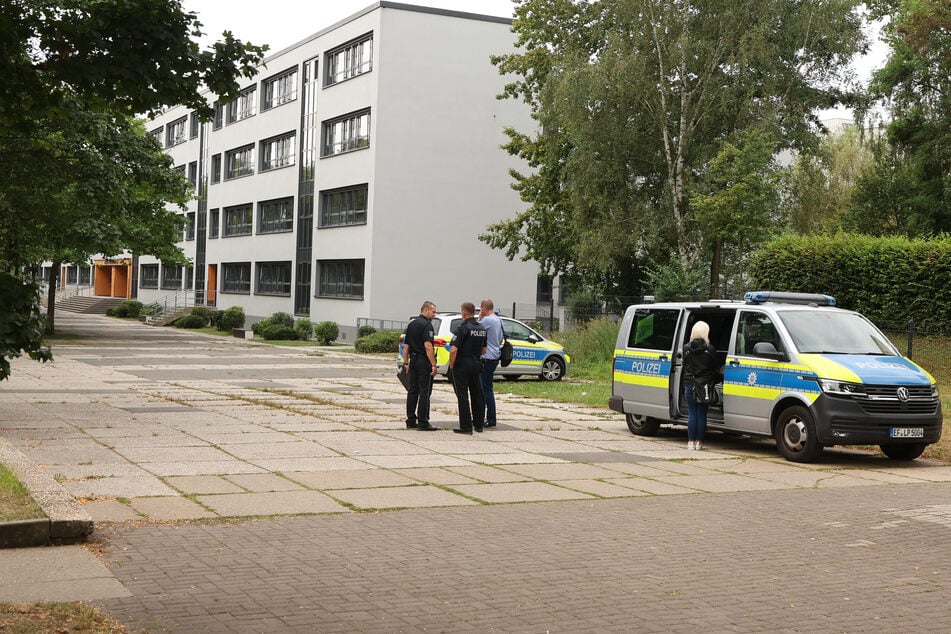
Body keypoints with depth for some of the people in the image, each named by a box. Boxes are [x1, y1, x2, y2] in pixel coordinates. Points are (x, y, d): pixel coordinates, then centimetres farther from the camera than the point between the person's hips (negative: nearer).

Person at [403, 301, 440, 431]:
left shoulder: (411, 324, 14)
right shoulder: (426, 324, -12)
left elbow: (406, 345, 16)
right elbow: (428, 346, -20)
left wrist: (406, 362, 19)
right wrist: (433, 364, -20)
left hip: (413, 360, 8)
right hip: (423, 361, -8)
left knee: (413, 391, 10)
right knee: (425, 391, -6)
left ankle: (410, 421, 13)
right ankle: (423, 422, -7)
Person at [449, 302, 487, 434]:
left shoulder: (464, 328, -16)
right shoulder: (482, 328, 8)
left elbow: (453, 350, -20)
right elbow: (484, 350, 14)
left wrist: (451, 365, -9)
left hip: (462, 365, -7)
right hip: (476, 364, 7)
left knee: (462, 396, -3)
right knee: (477, 395, 13)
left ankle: (466, 426, -5)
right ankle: (479, 424, 19)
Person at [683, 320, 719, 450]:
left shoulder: (686, 348, 0)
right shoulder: (710, 349, -6)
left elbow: (684, 366, 6)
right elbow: (715, 368, 1)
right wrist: (712, 383, 13)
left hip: (690, 385, 1)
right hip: (705, 385, -1)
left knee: (692, 414, 6)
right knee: (701, 414, 5)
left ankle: (691, 441, 6)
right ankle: (699, 442, 6)